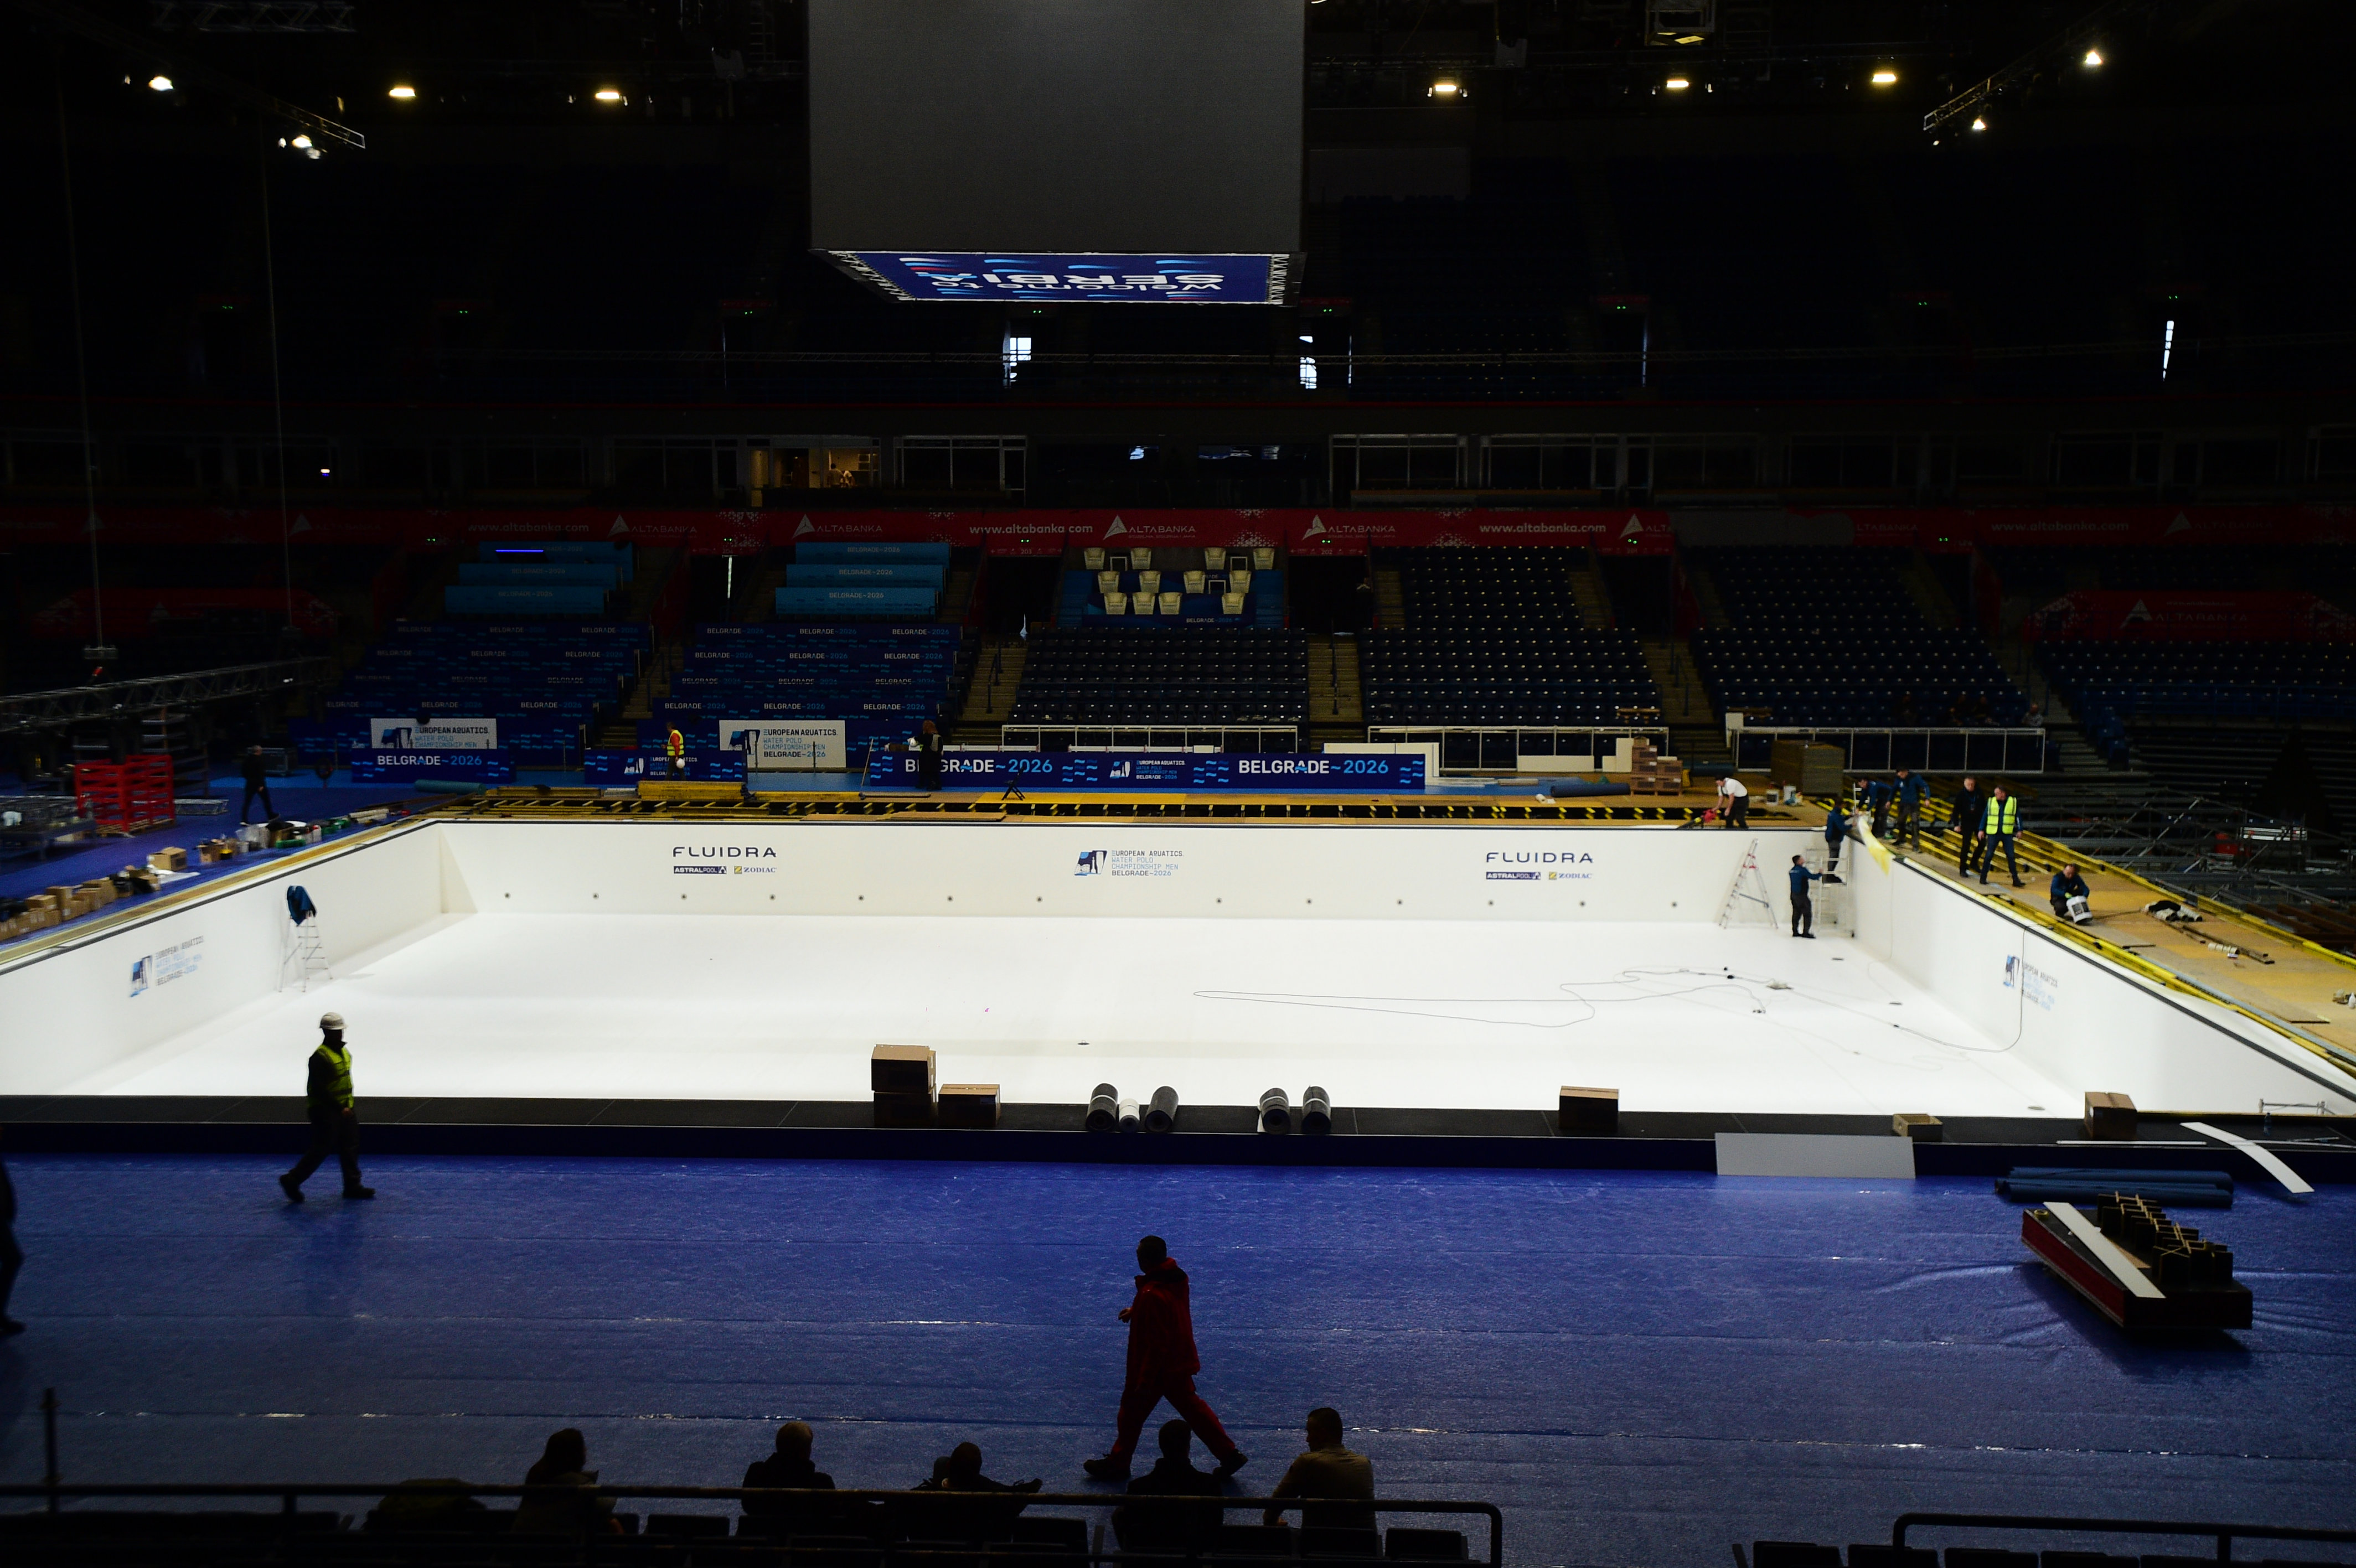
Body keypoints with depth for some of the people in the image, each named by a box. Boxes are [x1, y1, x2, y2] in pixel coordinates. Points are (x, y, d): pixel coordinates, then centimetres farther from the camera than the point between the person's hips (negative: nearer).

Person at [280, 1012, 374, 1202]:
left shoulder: (344, 1051, 9)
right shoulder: (320, 1057, -20)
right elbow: (319, 1090, -22)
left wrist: (348, 1106, 17)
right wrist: (340, 1109, -22)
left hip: (343, 1109, 9)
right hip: (325, 1112, -9)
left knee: (350, 1147, 10)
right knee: (320, 1149, -3)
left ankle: (352, 1186, 18)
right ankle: (292, 1181, 12)